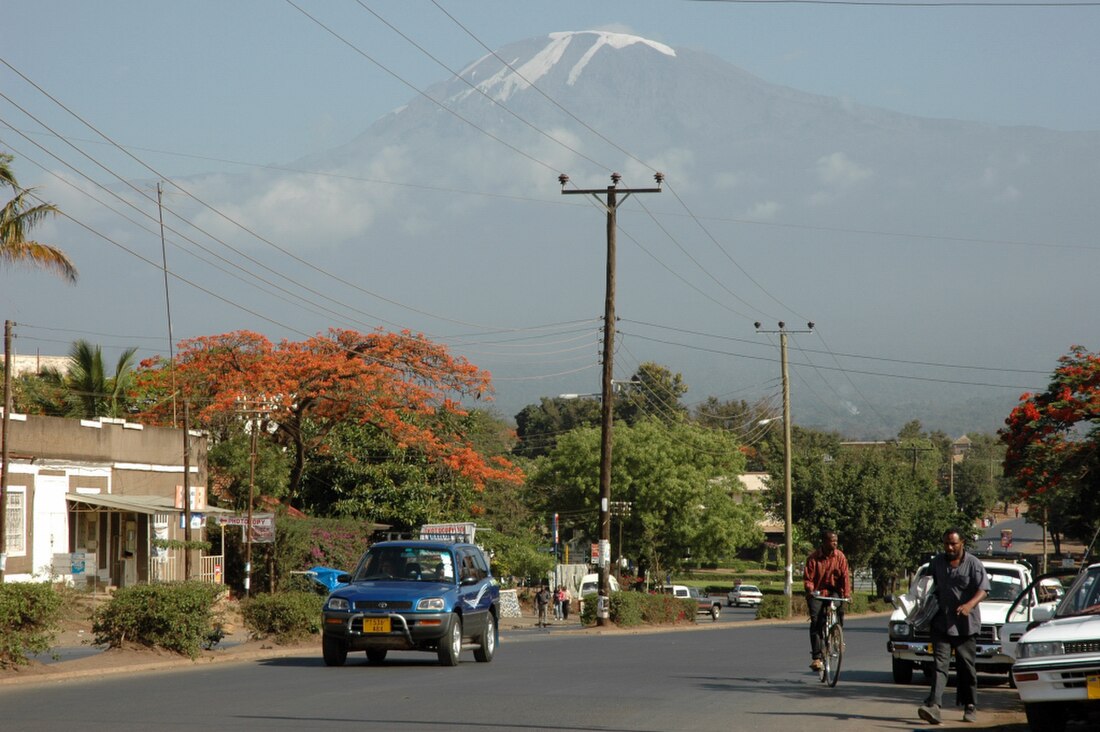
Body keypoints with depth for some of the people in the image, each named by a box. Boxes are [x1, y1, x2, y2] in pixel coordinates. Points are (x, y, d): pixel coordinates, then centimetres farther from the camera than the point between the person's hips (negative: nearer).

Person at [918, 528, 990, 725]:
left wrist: (970, 605, -30)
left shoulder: (973, 564, -4)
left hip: (965, 625, -2)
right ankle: (933, 705, -23)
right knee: (940, 664, -10)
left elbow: (983, 589, -13)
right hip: (941, 623, 2)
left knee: (966, 666, 6)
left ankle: (970, 706, 19)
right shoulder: (936, 562, 10)